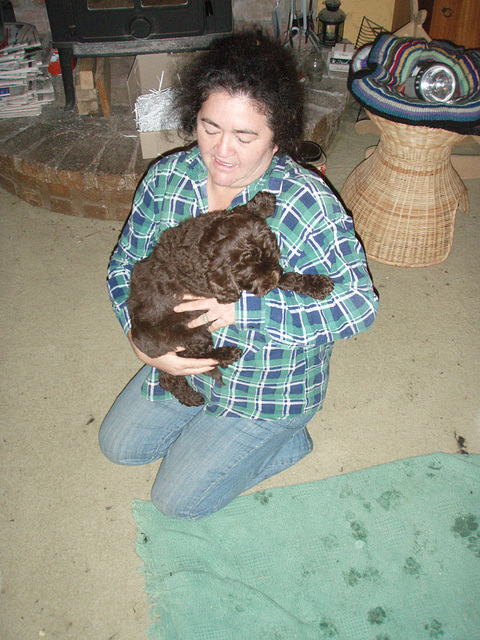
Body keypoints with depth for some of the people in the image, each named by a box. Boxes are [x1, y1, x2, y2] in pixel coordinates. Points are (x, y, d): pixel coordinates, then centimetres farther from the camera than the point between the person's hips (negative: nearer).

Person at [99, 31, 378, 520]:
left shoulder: (308, 204, -27)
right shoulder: (166, 178, -11)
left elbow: (359, 305, -26)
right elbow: (125, 265, -1)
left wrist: (244, 307, -33)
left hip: (270, 386, -6)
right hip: (184, 357, 6)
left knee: (179, 499, 3)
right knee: (119, 444, 18)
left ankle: (287, 440, 19)